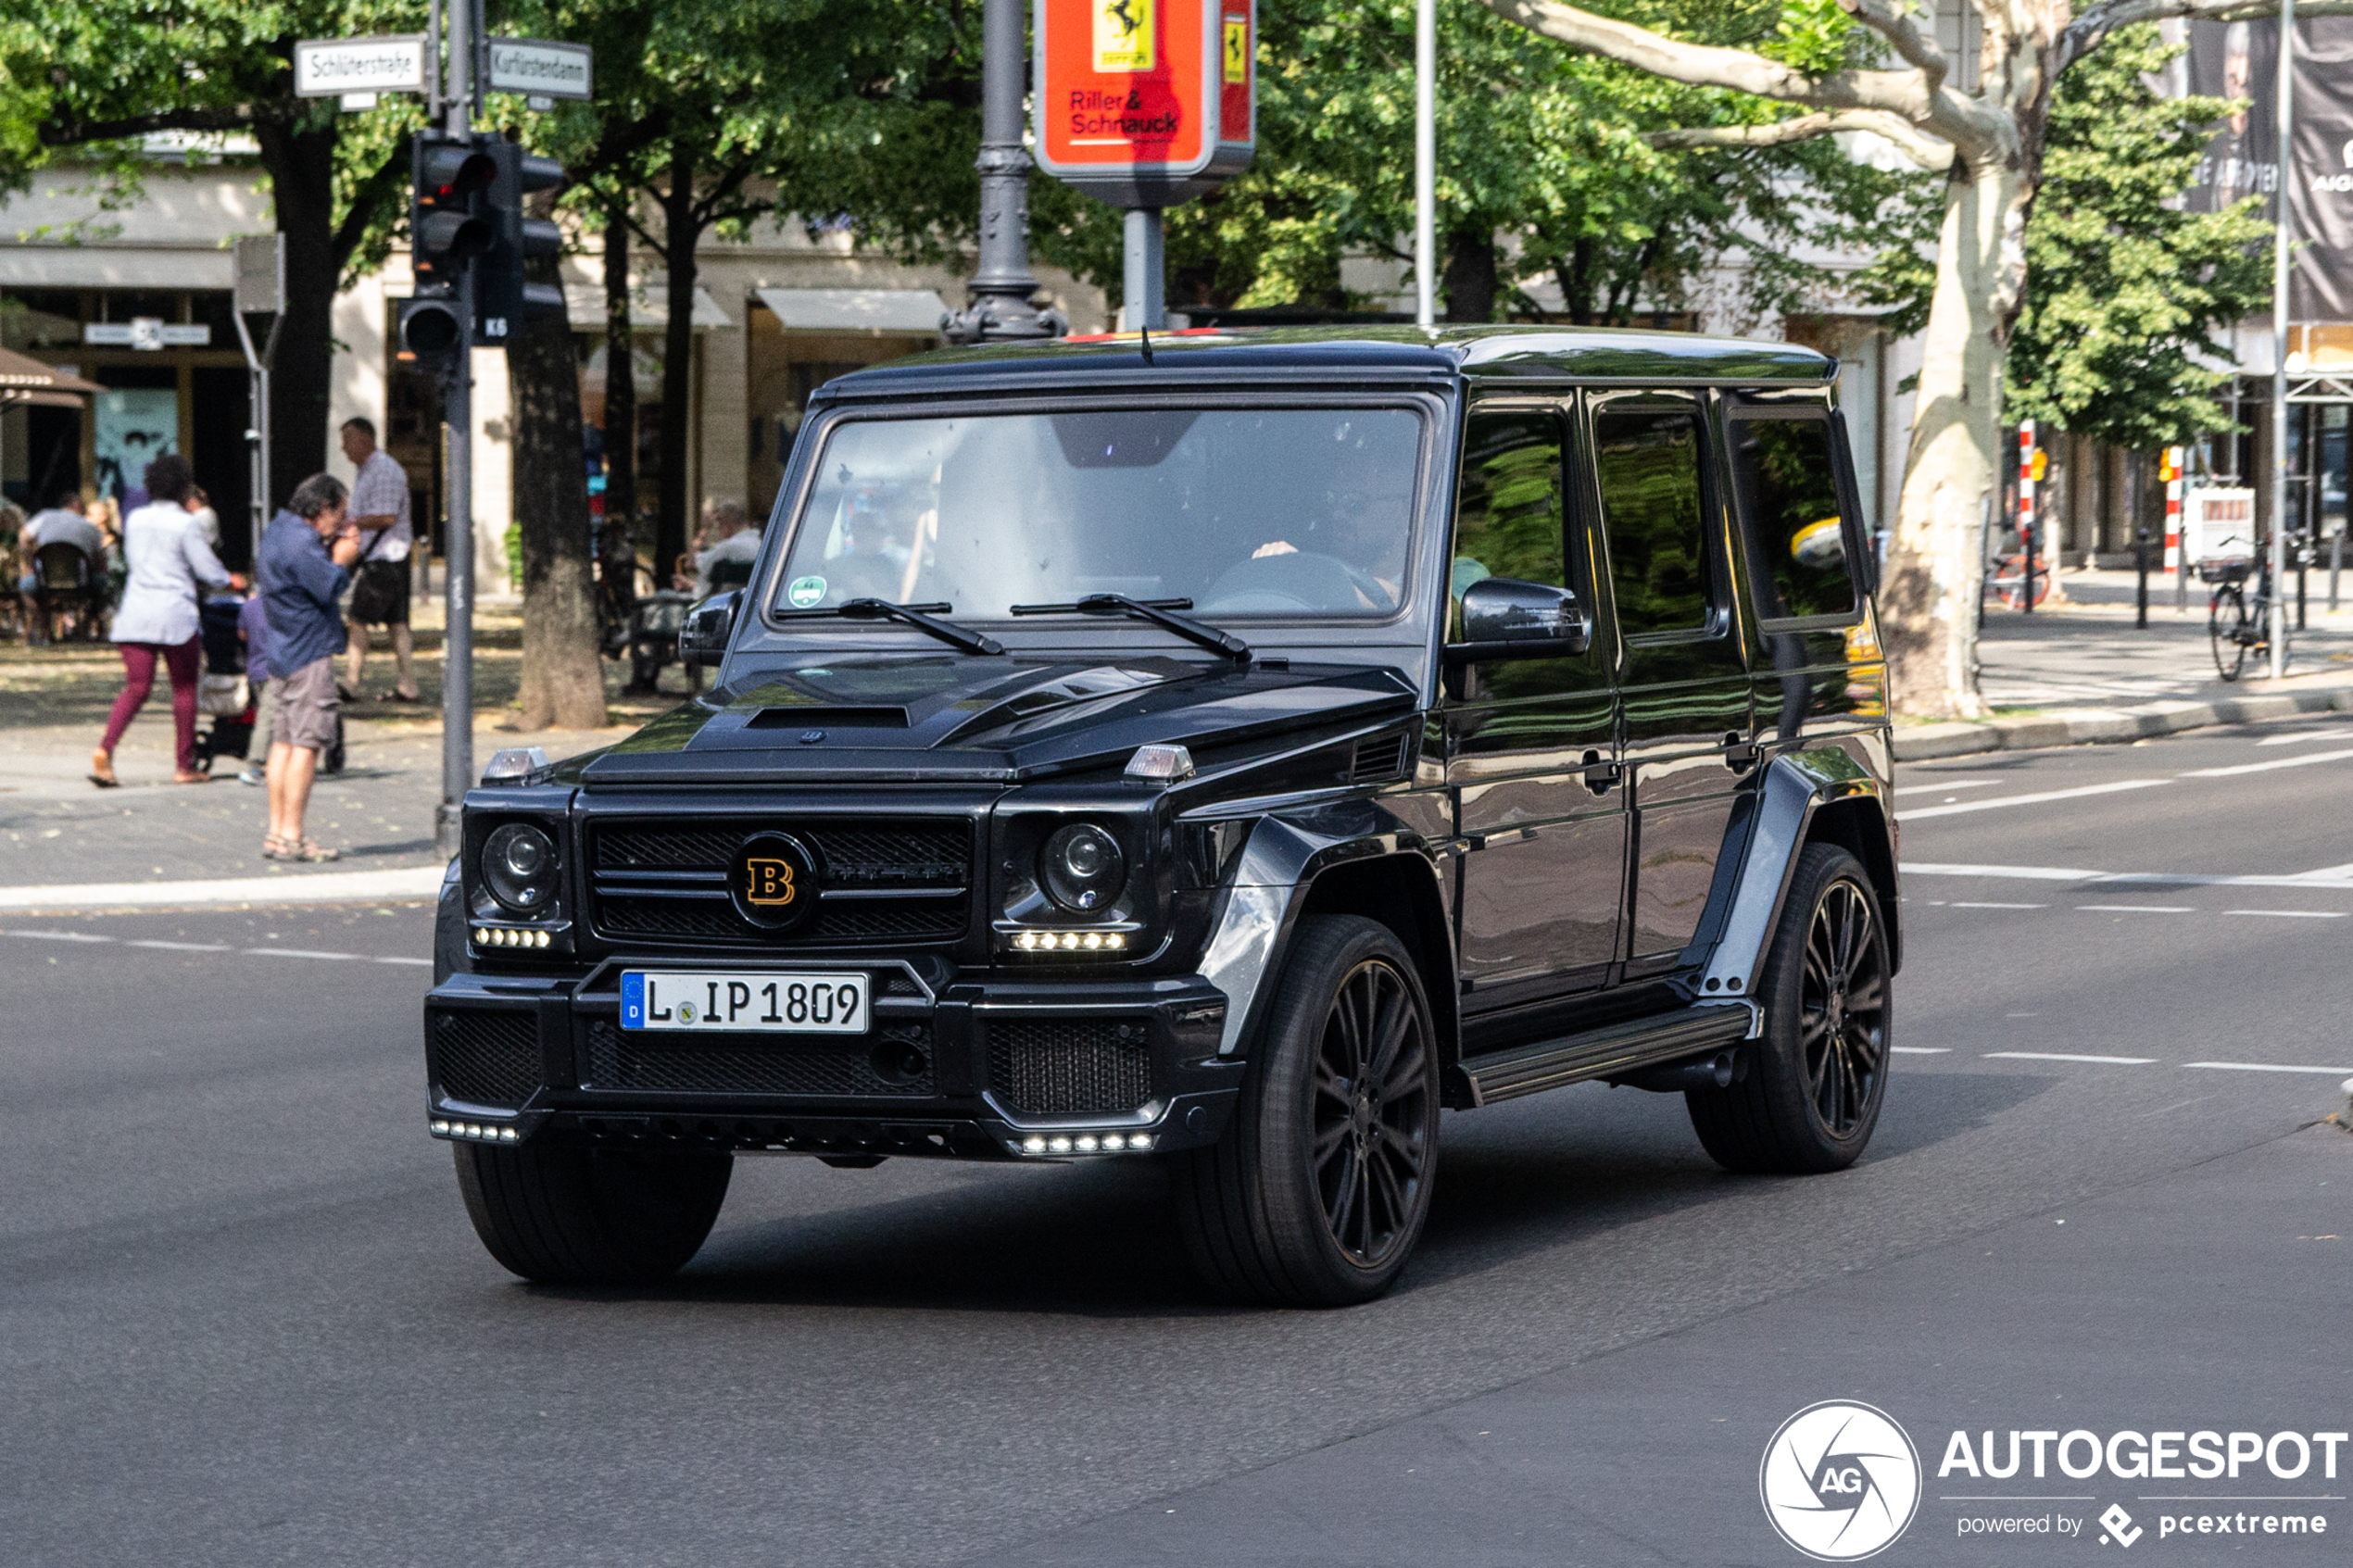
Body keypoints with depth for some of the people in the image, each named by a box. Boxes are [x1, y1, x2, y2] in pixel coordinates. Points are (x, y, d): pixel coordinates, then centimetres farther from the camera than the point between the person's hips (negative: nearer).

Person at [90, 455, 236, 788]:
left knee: (137, 687, 3)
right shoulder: (184, 524, -7)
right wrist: (229, 582, 17)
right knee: (184, 687, 9)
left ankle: (105, 749, -19)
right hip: (174, 611, -5)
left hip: (134, 611, 5)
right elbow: (208, 570, -5)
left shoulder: (135, 520, 9)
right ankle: (186, 765, 12)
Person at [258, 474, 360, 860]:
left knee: (284, 741, 10)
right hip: (310, 654, -11)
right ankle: (290, 838, -11)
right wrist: (343, 559, -4)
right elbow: (330, 588, -20)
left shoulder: (279, 529, 14)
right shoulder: (302, 541, -18)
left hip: (283, 653, 11)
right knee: (306, 743, -9)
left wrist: (339, 549, 8)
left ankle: (276, 834, 11)